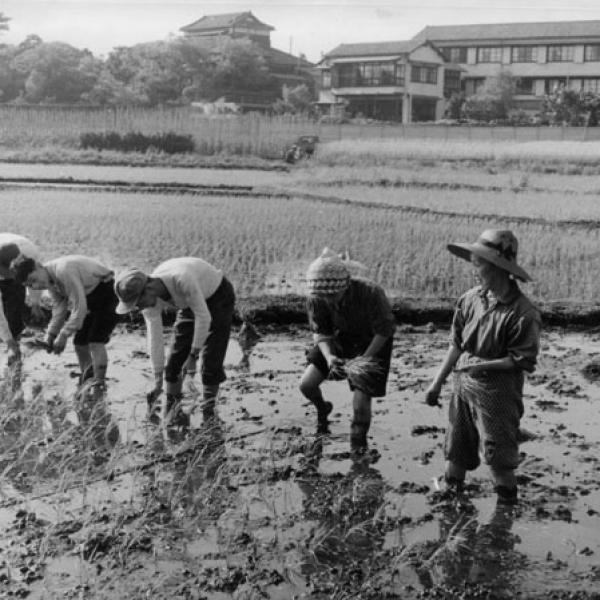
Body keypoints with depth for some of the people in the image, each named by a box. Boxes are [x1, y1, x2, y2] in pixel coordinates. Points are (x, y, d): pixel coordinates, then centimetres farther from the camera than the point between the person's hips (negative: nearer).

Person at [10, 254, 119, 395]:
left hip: (105, 290, -9)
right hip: (89, 298, 9)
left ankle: (99, 385, -13)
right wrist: (51, 334, -9)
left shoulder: (64, 270, -33)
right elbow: (59, 306, 1)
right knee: (80, 344, 9)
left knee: (95, 341, -18)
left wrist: (64, 336, -26)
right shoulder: (49, 279, -5)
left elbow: (79, 308, -31)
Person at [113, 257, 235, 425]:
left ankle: (208, 412, -2)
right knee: (176, 355, -1)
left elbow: (203, 317, -35)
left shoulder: (181, 279, -43)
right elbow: (155, 339, -14)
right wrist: (157, 381, -13)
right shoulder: (149, 300, -20)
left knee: (211, 359, -12)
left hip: (218, 296, -6)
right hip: (191, 303, 6)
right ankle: (171, 407, 13)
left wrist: (193, 356, -29)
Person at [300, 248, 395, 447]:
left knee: (360, 404, -14)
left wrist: (364, 359, -27)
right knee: (306, 385, -4)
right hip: (341, 339, 4)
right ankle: (322, 408, 32)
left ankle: (358, 444, 14)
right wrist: (329, 357, -32)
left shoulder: (371, 293, -35)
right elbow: (320, 333, -12)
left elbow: (384, 331, -22)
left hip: (373, 343, -4)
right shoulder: (316, 299, -24)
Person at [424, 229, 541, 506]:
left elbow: (523, 360, -13)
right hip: (464, 384, 6)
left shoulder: (523, 313, -18)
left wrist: (484, 365, -21)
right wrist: (437, 383, 6)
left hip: (497, 392, -6)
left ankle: (508, 504, 25)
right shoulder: (471, 299, -1)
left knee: (499, 458, 4)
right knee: (455, 452, 15)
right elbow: (456, 344, 7)